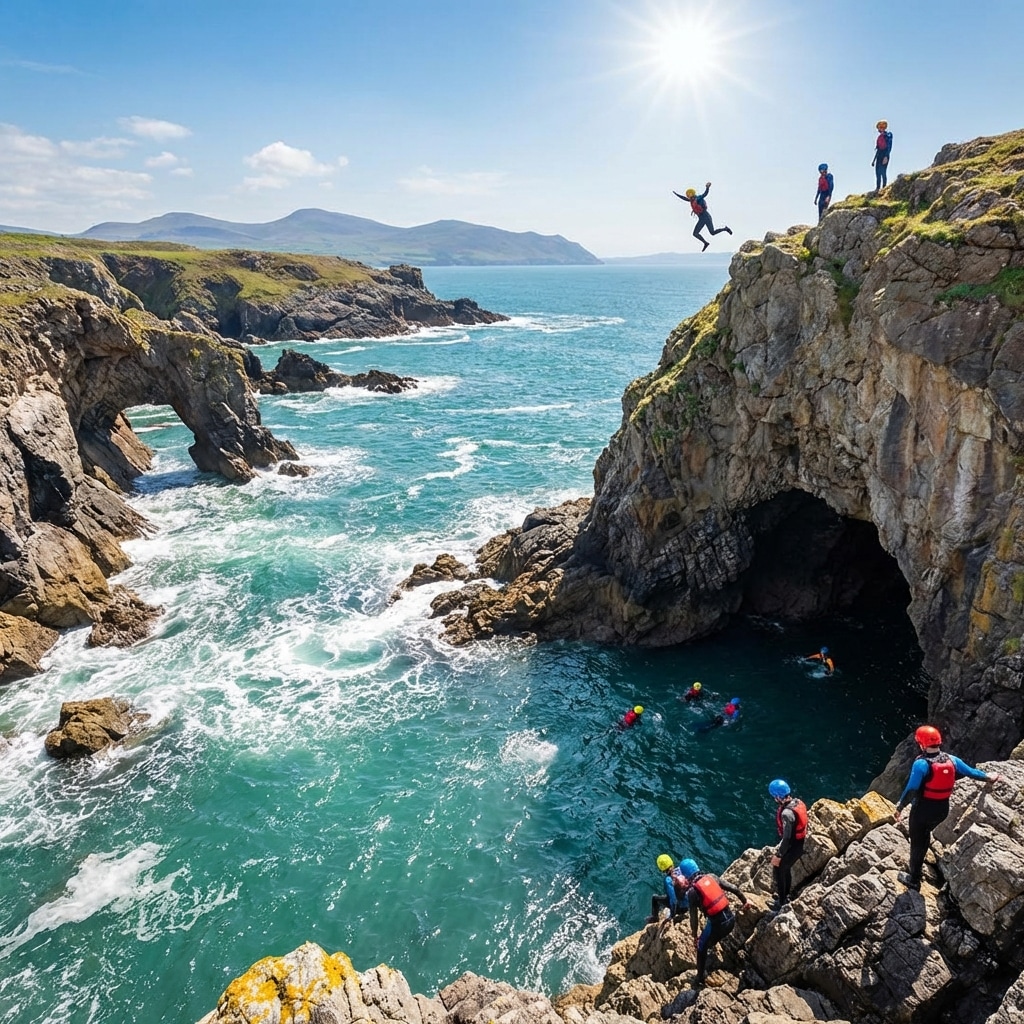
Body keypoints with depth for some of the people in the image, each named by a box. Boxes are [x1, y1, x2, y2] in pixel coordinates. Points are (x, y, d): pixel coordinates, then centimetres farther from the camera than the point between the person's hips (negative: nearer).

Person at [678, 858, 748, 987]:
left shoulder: (692, 892, -7)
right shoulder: (711, 877, 4)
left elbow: (693, 918, -5)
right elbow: (733, 888, 7)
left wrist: (695, 937, 7)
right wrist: (744, 901, 22)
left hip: (717, 924, -4)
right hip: (731, 919, 5)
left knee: (702, 948, 20)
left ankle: (700, 979, 26)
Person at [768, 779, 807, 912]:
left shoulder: (786, 813, -33)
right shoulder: (798, 802, -6)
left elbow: (787, 837, -28)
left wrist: (778, 855, -18)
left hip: (792, 847, -8)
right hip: (801, 844, 8)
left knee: (778, 870, 10)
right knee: (785, 868, 27)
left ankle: (782, 902, 23)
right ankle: (785, 895, 46)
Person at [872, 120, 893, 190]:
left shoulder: (887, 135, -5)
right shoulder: (879, 136, 17)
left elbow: (889, 147, -11)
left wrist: (886, 157, -22)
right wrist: (874, 160, 18)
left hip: (884, 156, -8)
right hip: (879, 156, 8)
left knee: (883, 173, -13)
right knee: (877, 173, 4)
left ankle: (884, 188, -14)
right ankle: (877, 188, 5)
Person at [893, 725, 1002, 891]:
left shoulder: (921, 764, -25)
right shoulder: (951, 759, -7)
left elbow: (911, 790, -23)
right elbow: (971, 772, 9)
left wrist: (899, 807, -11)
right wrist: (990, 778, 29)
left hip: (922, 810, -6)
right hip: (942, 810, 6)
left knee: (917, 842, 10)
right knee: (925, 836, 29)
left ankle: (914, 879, 22)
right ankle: (916, 866, 46)